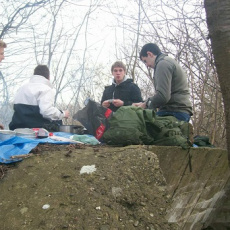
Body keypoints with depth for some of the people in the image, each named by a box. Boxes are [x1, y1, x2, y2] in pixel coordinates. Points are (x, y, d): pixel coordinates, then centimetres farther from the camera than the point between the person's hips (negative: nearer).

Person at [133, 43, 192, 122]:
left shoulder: (163, 63, -8)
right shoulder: (169, 61, 24)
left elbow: (163, 96, -20)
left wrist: (146, 104, -3)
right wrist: (144, 103, 18)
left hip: (174, 113, -10)